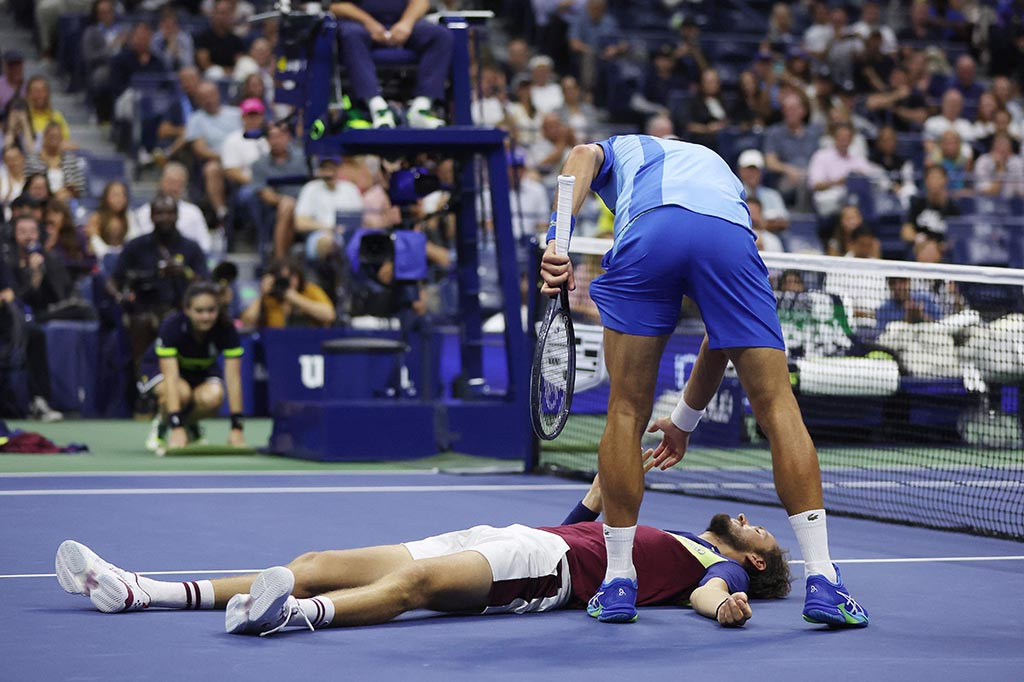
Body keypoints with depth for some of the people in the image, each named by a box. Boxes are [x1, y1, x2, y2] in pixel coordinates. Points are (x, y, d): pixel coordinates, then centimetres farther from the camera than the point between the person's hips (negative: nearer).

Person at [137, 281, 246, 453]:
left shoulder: (226, 329, -26)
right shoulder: (172, 326, -33)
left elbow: (233, 378, -26)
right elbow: (171, 377, -39)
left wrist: (236, 428, -33)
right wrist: (177, 429, -47)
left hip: (202, 370, 2)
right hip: (159, 368, -2)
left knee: (212, 397, -33)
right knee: (181, 392, -37)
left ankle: (191, 424, 1)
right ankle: (161, 425, -4)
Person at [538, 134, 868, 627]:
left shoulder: (620, 150, 43)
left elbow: (581, 158, 13)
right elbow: (725, 331, 44)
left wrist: (556, 242, 0)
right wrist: (685, 420, 52)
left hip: (647, 234, -2)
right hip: (731, 236, 2)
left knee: (627, 412, 12)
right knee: (777, 407, 8)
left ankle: (618, 582, 17)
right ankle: (821, 579, 3)